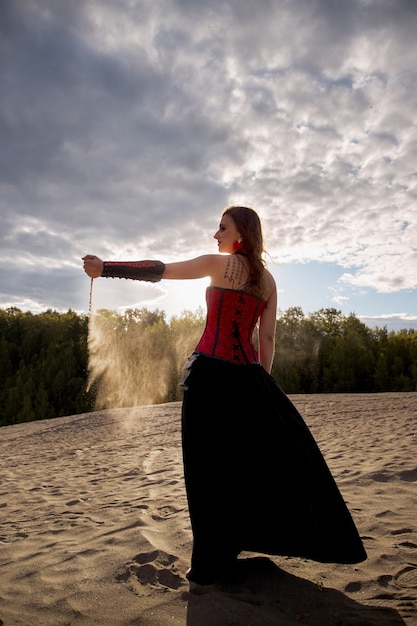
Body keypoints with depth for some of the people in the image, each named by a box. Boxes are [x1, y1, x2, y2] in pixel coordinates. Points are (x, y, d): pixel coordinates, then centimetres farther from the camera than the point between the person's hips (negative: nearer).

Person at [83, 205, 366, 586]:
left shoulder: (218, 263, -1)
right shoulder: (267, 280, 12)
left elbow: (159, 271, -4)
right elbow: (267, 338, 10)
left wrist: (105, 268, 2)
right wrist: (262, 382, 15)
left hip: (211, 370, -5)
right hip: (247, 373, 5)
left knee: (210, 464, 3)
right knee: (266, 454, 17)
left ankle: (214, 562, 15)